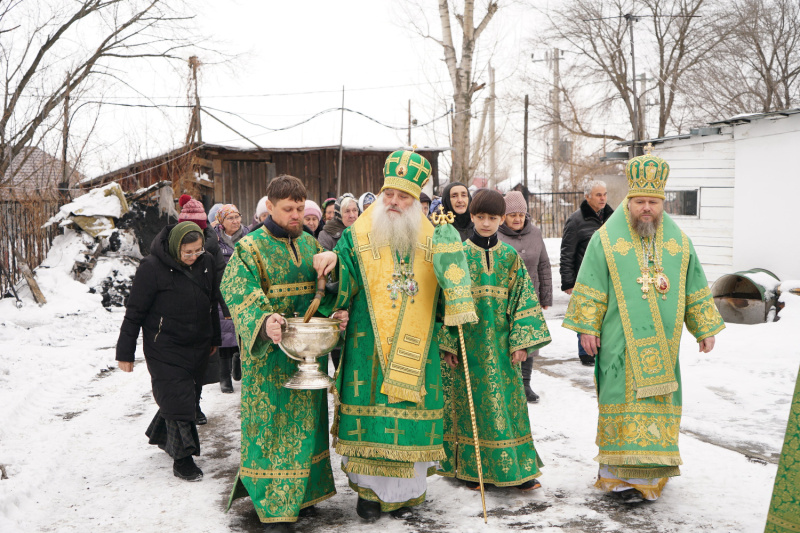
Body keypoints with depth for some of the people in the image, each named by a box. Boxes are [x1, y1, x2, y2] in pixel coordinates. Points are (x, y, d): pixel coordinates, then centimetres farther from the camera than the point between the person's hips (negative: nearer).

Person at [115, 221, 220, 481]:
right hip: (165, 350, -5)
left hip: (198, 347, 6)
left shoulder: (206, 262, 1)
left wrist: (214, 338, 22)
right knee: (178, 401, -7)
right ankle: (182, 458, 5)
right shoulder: (152, 267, -16)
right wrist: (125, 352, -7)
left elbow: (212, 303, 15)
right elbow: (135, 312, -10)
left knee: (176, 396, 16)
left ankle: (160, 434, 40)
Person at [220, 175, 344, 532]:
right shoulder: (250, 249, -5)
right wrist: (263, 323, -37)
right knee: (272, 423, -3)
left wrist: (337, 312, -6)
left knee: (307, 420, 13)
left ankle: (301, 494, 28)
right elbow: (239, 295, -19)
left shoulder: (311, 244, 12)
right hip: (270, 357, -6)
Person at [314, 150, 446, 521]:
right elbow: (338, 290, -5)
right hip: (368, 349, -1)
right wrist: (332, 264, -24)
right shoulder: (357, 237, 1)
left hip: (416, 350, 2)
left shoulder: (431, 241, 7)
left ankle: (404, 490, 22)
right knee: (369, 414, 1)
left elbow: (445, 296, 13)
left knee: (411, 416, 5)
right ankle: (368, 489, 18)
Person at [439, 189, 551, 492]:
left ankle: (515, 468, 14)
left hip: (500, 342, 2)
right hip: (467, 341, -2)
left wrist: (521, 340, -4)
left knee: (507, 401, 4)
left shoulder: (510, 256, 5)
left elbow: (522, 297, 3)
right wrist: (448, 342, -7)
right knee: (470, 402, 4)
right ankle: (472, 468, 16)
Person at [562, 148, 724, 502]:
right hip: (621, 341, -4)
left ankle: (652, 466, 20)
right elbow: (589, 289, -2)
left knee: (658, 401, 7)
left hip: (663, 342, 4)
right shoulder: (606, 239, 0)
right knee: (625, 401, -6)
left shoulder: (678, 241, 11)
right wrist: (587, 328, -7)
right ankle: (623, 471, -1)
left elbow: (696, 290, 16)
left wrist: (705, 328, 14)